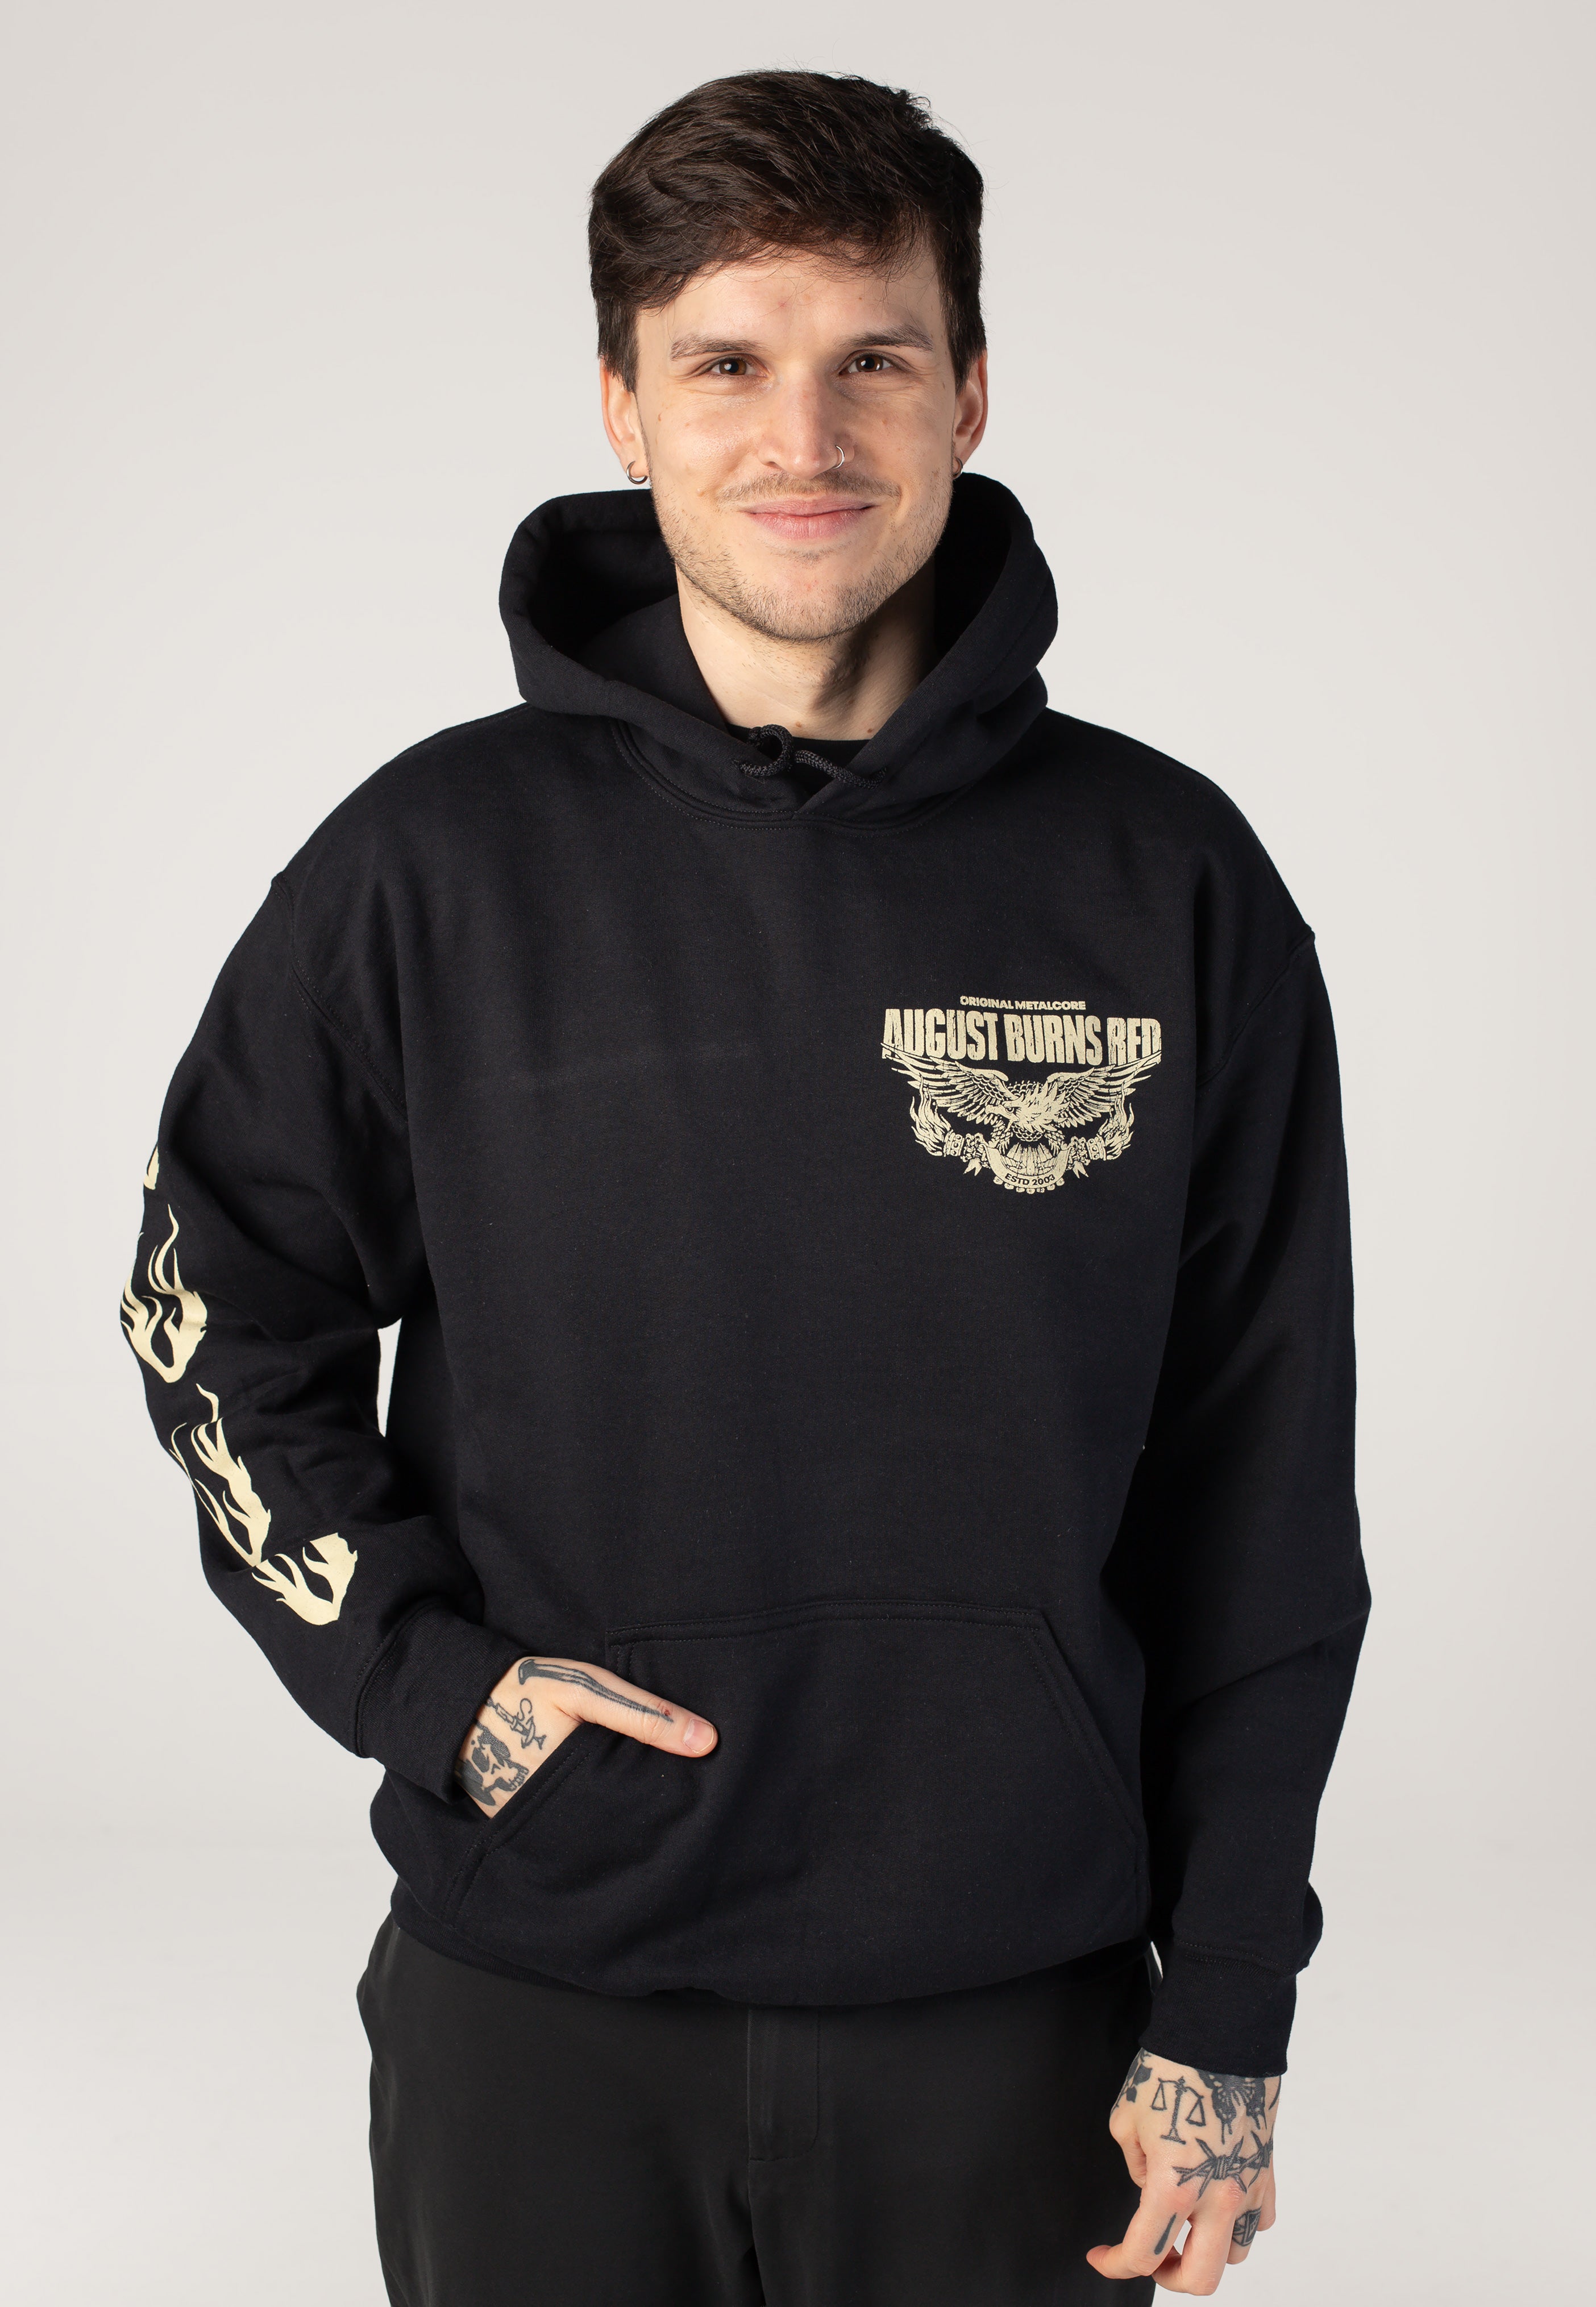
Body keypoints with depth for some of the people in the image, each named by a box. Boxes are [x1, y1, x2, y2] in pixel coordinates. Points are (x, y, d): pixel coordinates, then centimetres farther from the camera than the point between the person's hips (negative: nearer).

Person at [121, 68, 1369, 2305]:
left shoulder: (1170, 885, -4)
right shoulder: (439, 865, -5)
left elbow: (1261, 1506, 0)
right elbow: (217, 1308, 7)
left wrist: (1227, 2013, 0)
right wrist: (420, 1671, -6)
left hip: (1014, 2029, 1)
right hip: (535, 2021, 0)